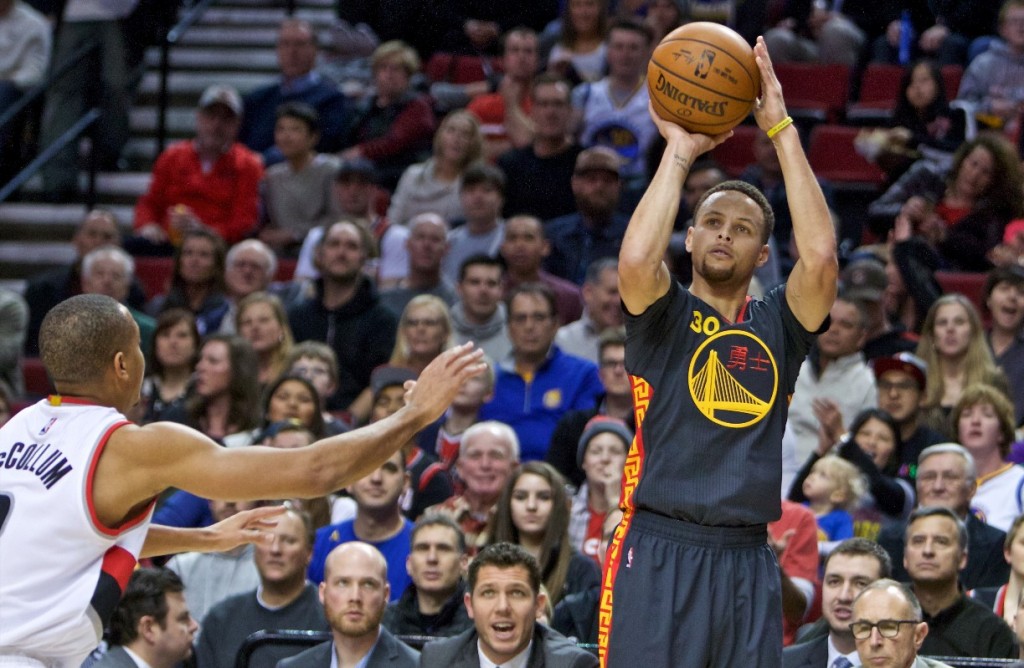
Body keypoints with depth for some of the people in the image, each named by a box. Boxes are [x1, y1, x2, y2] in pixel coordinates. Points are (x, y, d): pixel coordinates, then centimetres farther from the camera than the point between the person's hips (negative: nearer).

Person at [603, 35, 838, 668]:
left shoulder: (777, 325, 12)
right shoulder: (665, 315, 6)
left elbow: (820, 255, -7)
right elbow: (637, 258, -17)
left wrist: (782, 129, -4)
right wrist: (680, 151, -7)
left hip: (748, 560, 3)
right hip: (658, 549, -3)